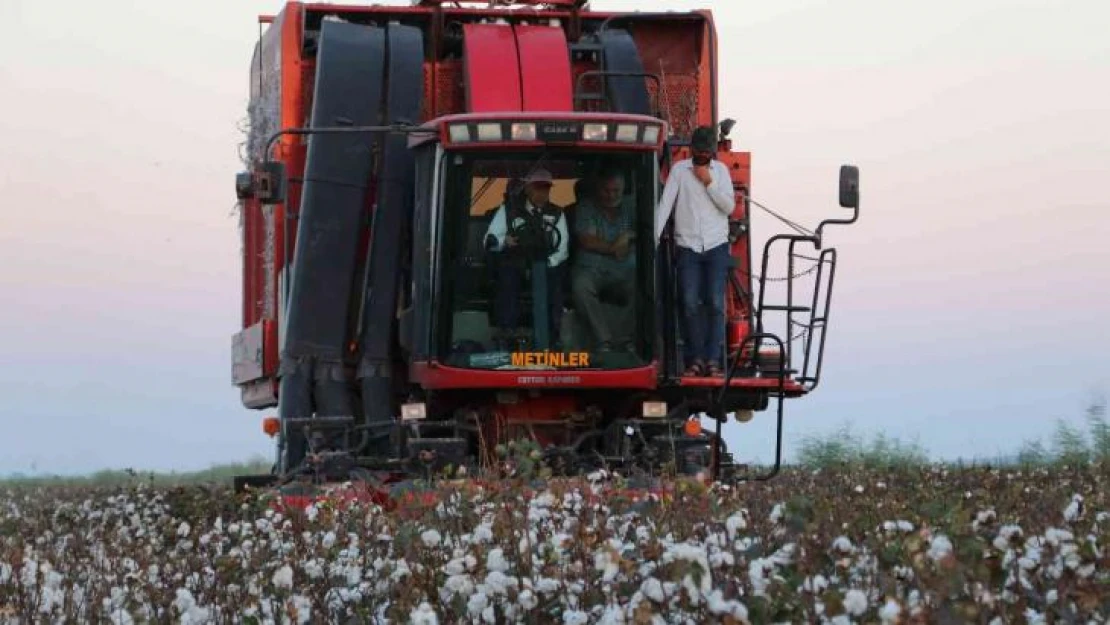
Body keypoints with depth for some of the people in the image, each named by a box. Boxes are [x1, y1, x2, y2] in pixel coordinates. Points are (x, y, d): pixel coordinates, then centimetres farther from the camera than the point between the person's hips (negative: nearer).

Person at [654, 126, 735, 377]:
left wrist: (709, 183, -8)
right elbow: (665, 204, -2)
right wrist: (655, 235, -11)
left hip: (716, 246, 1)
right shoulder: (679, 169, 4)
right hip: (688, 246, -1)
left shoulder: (720, 170, 9)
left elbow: (729, 206, 2)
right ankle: (695, 359, 2)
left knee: (715, 304, -6)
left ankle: (713, 360, -5)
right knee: (690, 304, -6)